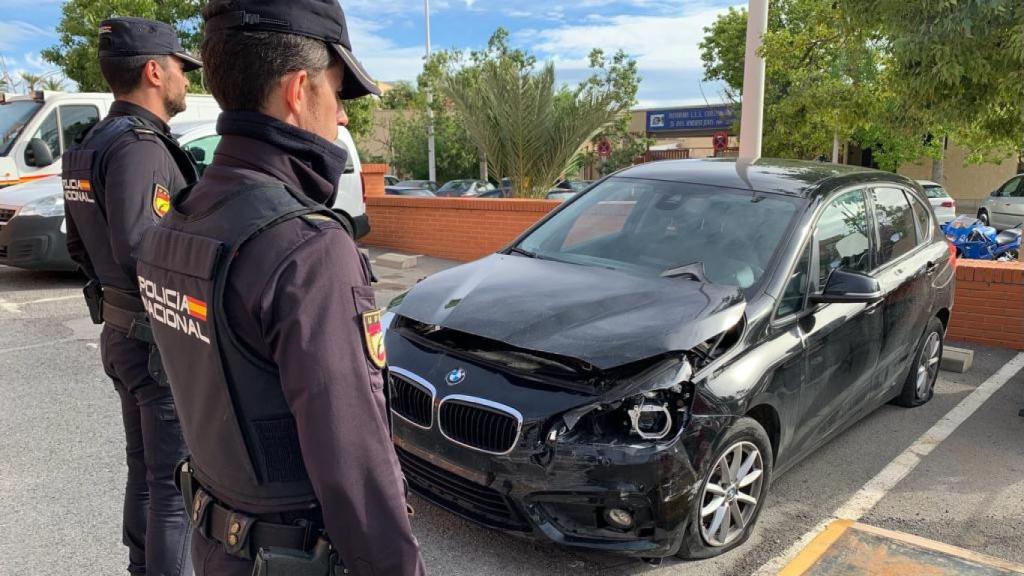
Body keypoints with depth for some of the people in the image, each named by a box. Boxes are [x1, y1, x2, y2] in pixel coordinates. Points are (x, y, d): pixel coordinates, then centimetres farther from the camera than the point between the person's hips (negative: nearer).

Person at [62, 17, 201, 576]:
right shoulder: (139, 146, -19)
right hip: (164, 340, -10)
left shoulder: (92, 143, 12)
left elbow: (79, 242, 17)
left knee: (145, 468, 22)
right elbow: (140, 247, -29)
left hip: (121, 332, 10)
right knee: (178, 480, 1)